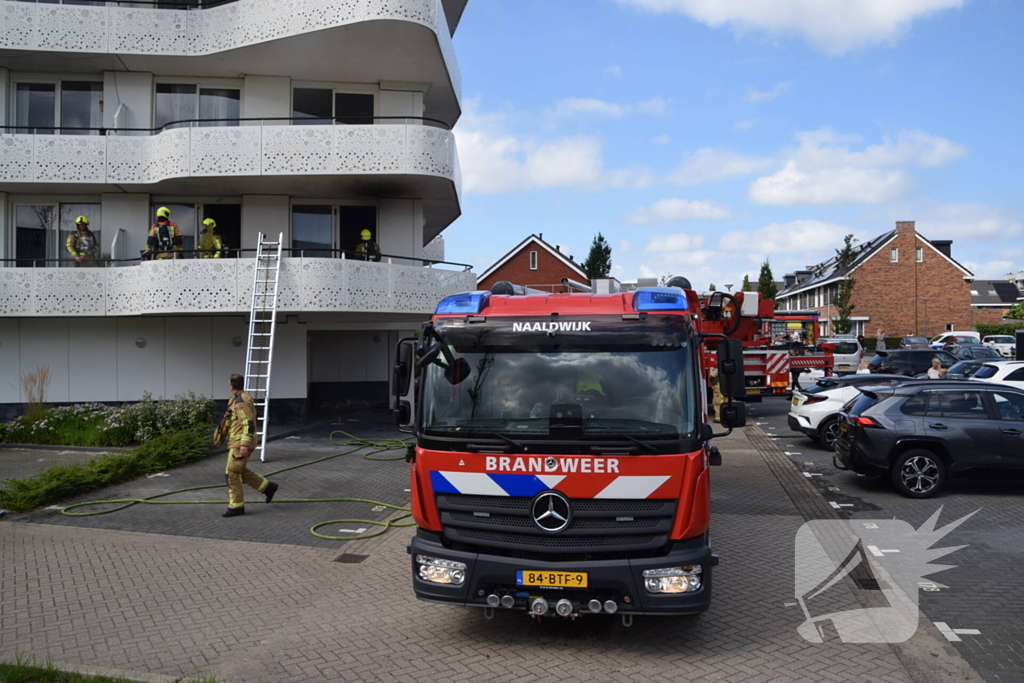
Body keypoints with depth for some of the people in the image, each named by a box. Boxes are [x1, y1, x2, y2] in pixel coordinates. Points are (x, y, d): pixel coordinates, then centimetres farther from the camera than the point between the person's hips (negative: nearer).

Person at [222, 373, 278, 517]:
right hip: (237, 442, 10)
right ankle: (268, 486, 22)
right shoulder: (236, 399, 15)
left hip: (240, 443, -10)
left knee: (232, 473, -4)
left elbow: (249, 424, -22)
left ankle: (236, 507, 3)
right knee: (241, 472, 16)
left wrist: (244, 444, -25)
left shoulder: (241, 401, -17)